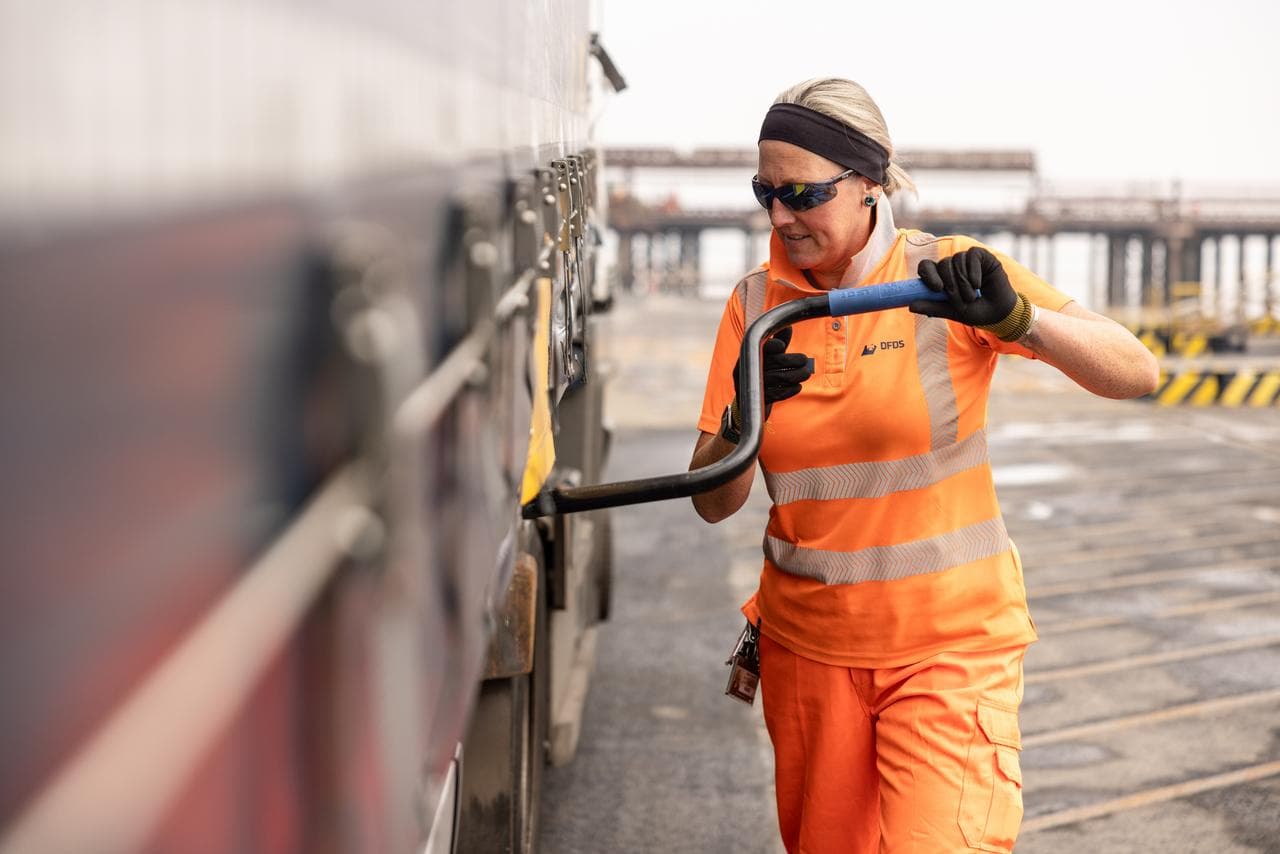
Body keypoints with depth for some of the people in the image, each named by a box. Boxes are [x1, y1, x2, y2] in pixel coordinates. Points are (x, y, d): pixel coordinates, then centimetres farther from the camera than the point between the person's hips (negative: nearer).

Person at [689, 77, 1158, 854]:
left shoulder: (948, 274, -9)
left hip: (948, 644, -3)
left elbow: (1136, 373, -15)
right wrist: (742, 419, -22)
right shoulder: (756, 304, 1)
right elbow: (713, 502, -1)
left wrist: (1016, 317, -32)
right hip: (809, 648, 4)